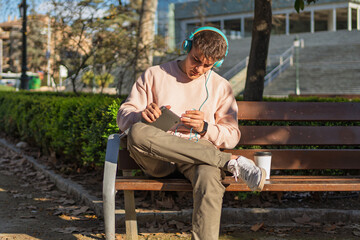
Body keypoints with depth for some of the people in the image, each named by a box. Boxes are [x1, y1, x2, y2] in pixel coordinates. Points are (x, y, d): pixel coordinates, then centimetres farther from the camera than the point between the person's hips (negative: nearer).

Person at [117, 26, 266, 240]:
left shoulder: (221, 87, 16)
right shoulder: (155, 75, 13)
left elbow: (232, 136, 13)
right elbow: (124, 117, 10)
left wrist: (205, 128, -9)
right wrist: (142, 115, -15)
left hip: (199, 154, 0)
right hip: (157, 159, 1)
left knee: (209, 176, -38)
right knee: (138, 132, -35)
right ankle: (231, 162, -32)